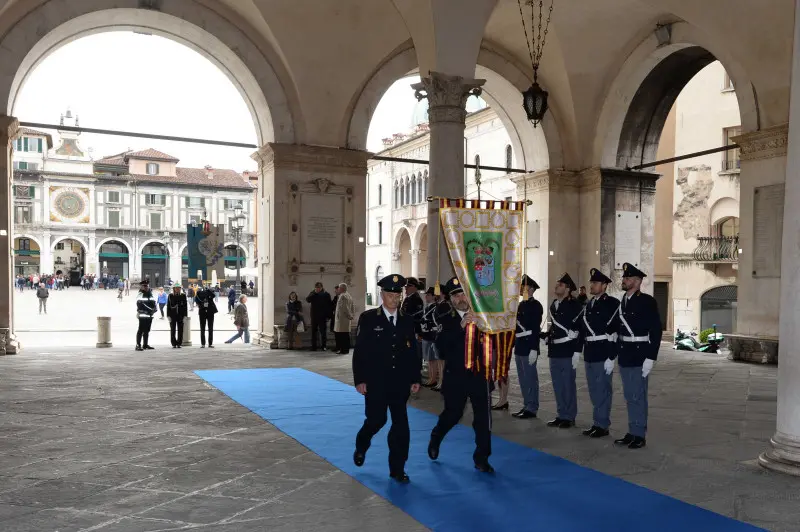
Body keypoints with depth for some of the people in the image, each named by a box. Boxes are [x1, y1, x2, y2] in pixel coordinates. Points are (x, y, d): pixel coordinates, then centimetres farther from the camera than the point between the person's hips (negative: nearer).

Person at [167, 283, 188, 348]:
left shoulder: (183, 296, 4)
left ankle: (179, 343, 9)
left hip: (181, 315, 0)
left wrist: (185, 316, -3)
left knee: (180, 330, 2)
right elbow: (168, 306, 4)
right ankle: (174, 344, 7)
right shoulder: (170, 296, 4)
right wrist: (168, 316, -3)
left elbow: (185, 306, 3)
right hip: (173, 315, 0)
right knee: (173, 330, 1)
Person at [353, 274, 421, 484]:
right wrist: (360, 380, -9)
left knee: (401, 424, 2)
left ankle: (397, 468, 13)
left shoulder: (407, 321, 8)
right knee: (376, 419, -1)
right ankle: (361, 446, 32)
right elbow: (360, 351, -5)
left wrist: (415, 378, 4)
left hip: (400, 383, 3)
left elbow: (413, 352, 10)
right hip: (375, 382, -3)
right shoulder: (368, 319, -2)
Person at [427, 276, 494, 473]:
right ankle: (435, 439, 41)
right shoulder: (445, 318, -5)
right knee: (452, 414, 10)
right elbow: (441, 345, -19)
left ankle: (481, 458, 16)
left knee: (483, 417, 0)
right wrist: (460, 326, -28)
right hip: (455, 375, -1)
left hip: (479, 373, 1)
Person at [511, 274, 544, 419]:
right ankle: (526, 406, 19)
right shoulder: (521, 305, 16)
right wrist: (512, 345, 18)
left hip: (529, 347, -9)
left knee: (530, 378, -4)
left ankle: (532, 408, 2)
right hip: (519, 347, 9)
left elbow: (536, 328, -17)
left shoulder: (535, 305, -10)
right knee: (523, 378, 12)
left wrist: (534, 349, -22)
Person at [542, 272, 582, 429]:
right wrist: (547, 334, 5)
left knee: (568, 385, 1)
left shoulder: (574, 305, -11)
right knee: (557, 385, 13)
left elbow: (580, 330, -14)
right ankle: (562, 415, 23)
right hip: (554, 350, 8)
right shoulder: (554, 304, 13)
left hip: (567, 350, -8)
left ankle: (570, 417, 11)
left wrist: (577, 352, -18)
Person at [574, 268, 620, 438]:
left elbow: (616, 332, -14)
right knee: (594, 390, 13)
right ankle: (597, 423, 22)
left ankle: (602, 425, 7)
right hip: (589, 354, 7)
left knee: (603, 390, -1)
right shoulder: (588, 305, 14)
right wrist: (578, 351, 12)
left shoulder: (612, 304, -9)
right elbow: (581, 329, 16)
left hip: (603, 354, -7)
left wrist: (611, 358, -18)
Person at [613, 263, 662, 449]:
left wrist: (650, 358, -17)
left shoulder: (647, 301, -10)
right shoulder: (623, 302, 10)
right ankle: (632, 433, 21)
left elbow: (656, 331, -13)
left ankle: (639, 435, 8)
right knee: (629, 397, 13)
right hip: (624, 357, 7)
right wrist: (614, 354, 12)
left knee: (638, 397, -1)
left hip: (639, 358, -7)